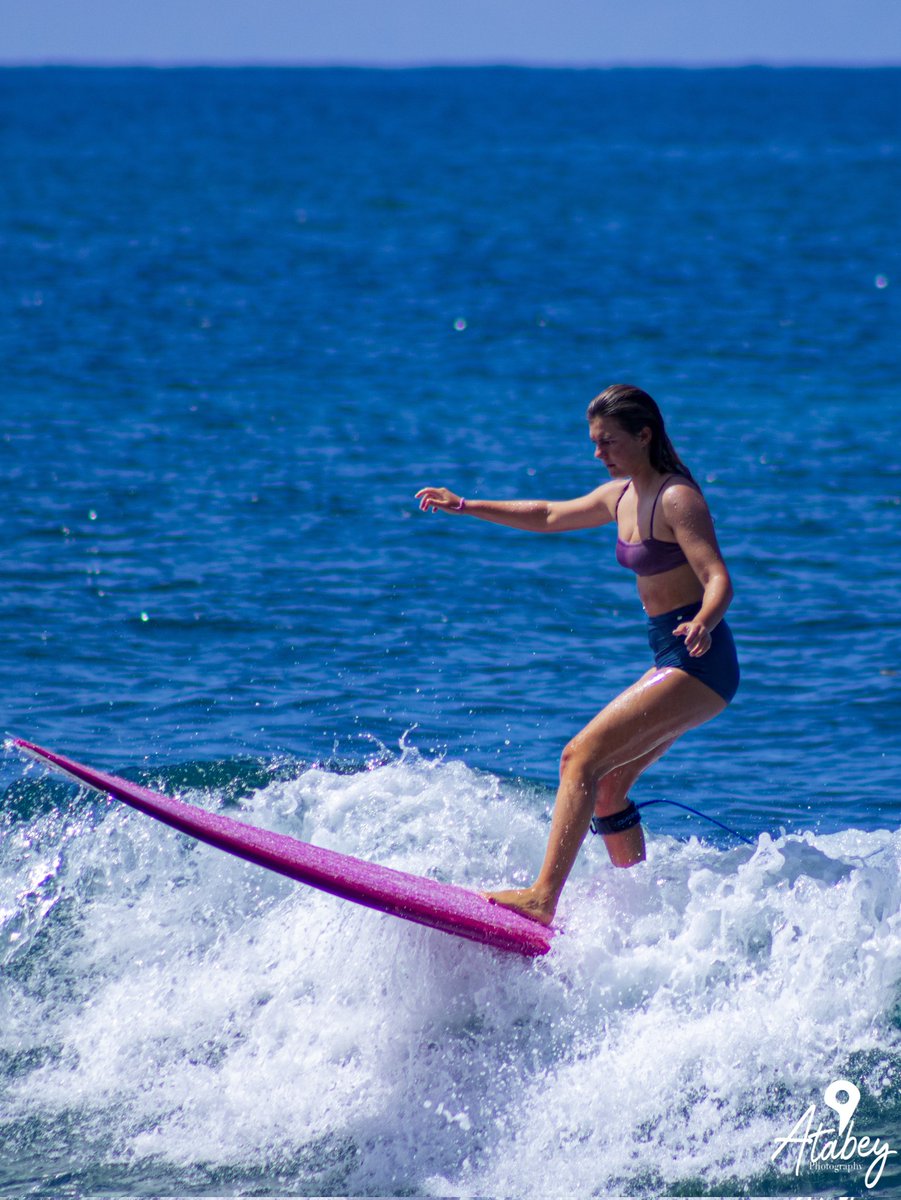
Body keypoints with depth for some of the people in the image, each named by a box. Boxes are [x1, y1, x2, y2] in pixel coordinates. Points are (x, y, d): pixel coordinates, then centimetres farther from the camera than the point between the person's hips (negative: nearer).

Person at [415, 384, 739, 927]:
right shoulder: (621, 497, 12)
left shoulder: (677, 499, -15)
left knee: (583, 757, -18)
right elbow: (549, 516, 27)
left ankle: (544, 898, -26)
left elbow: (719, 580, -24)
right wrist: (466, 507, 26)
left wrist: (702, 625, -45)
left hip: (700, 660, -10)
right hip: (672, 664, 10)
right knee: (605, 785, 12)